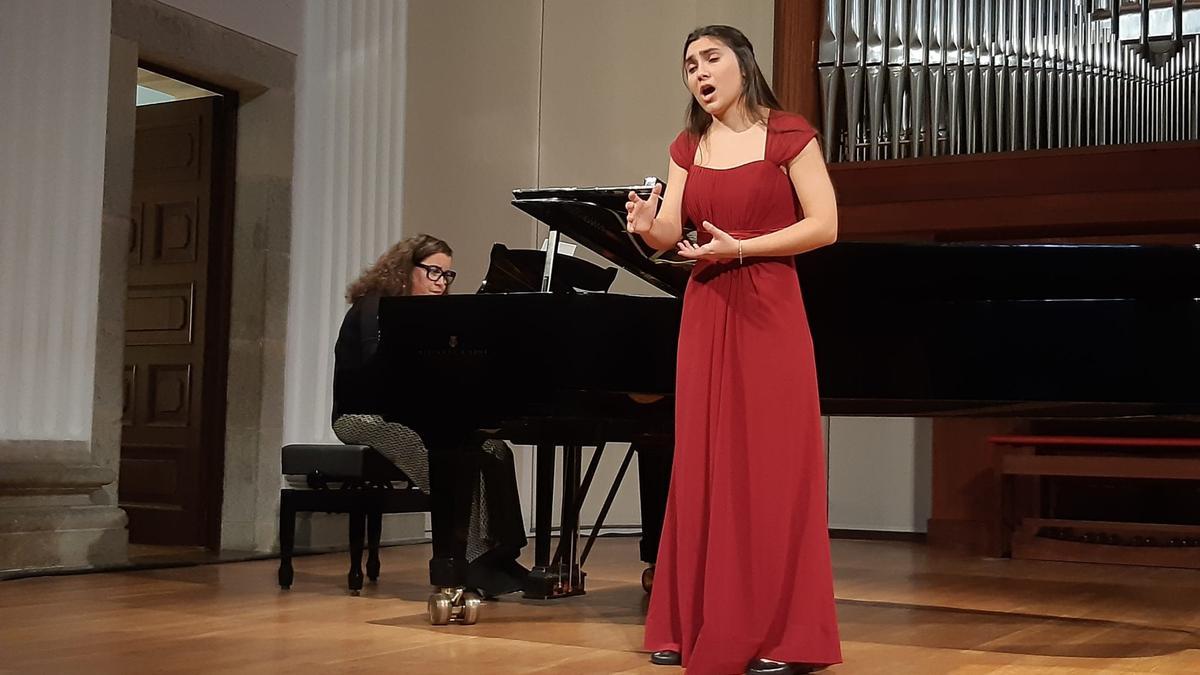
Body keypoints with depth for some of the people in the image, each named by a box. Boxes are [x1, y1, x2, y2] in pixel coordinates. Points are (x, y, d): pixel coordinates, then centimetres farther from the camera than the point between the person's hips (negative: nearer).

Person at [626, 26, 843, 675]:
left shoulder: (788, 135, -2)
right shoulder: (688, 147, 12)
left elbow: (824, 225, -9)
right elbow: (670, 234, 2)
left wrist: (739, 248, -16)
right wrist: (647, 228, -21)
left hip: (768, 311, -5)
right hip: (705, 313, 5)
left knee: (770, 464, -4)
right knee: (705, 466, 6)